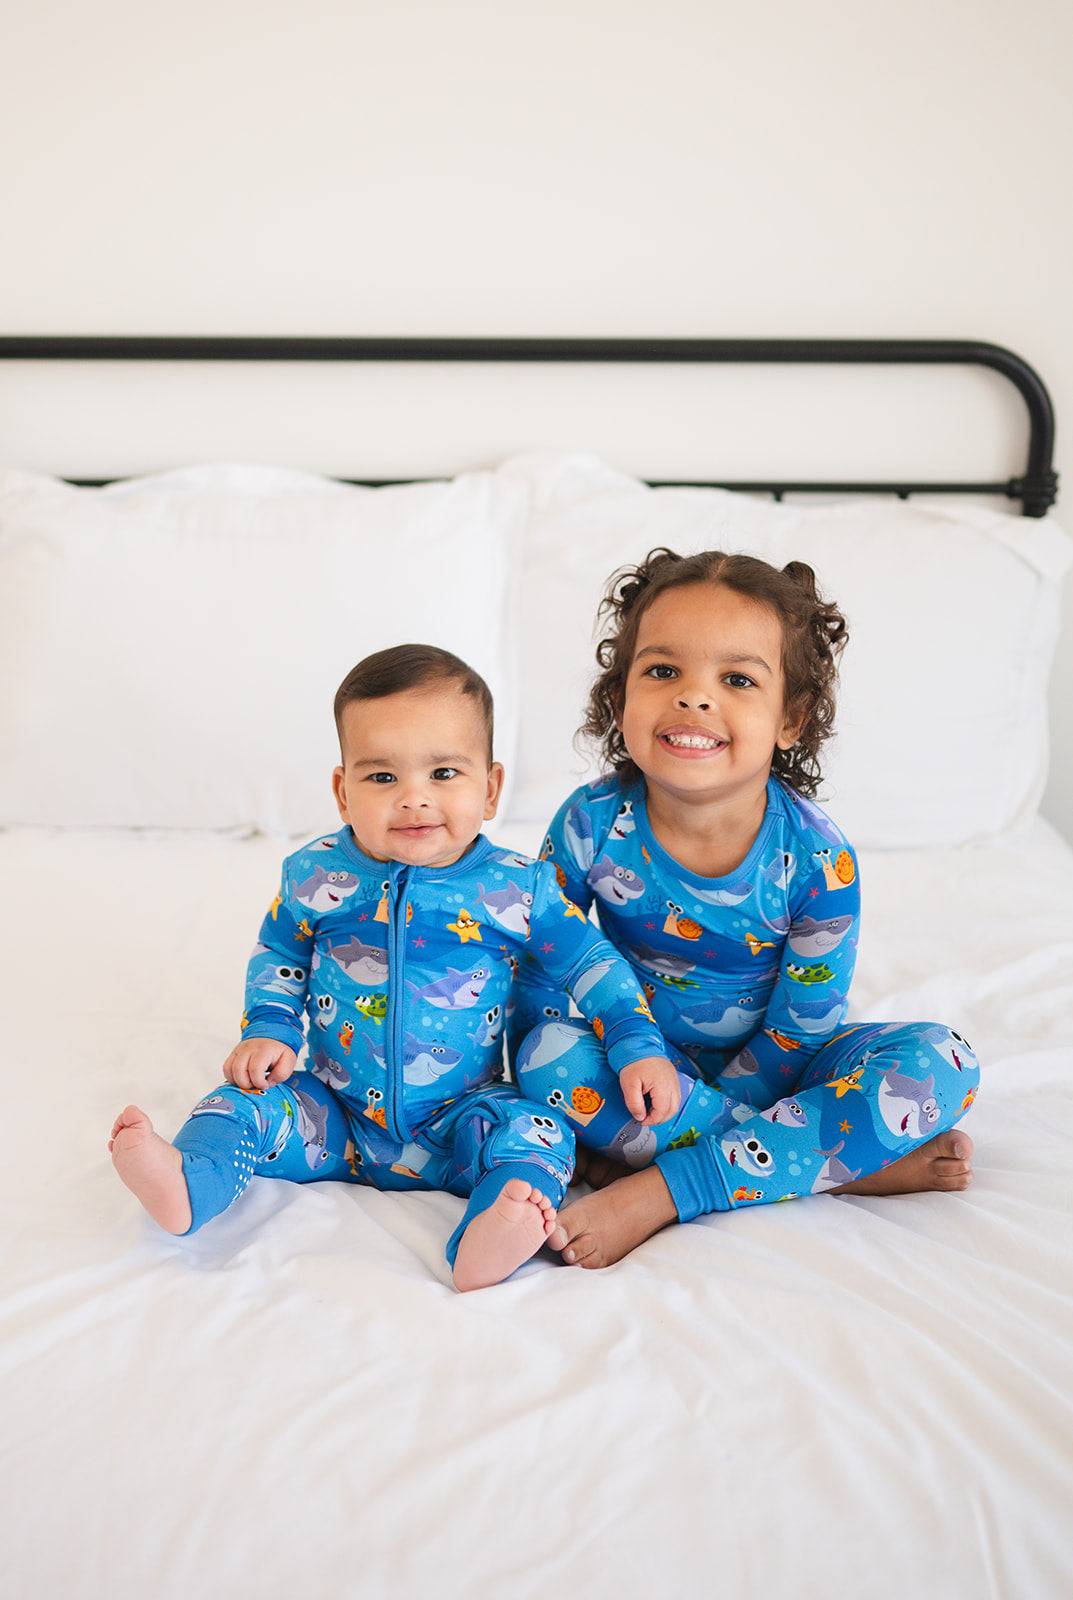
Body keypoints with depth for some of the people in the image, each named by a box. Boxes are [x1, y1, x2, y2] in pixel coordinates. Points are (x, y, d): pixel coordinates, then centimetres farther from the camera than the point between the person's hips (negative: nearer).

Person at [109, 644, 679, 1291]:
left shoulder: (518, 888, -10)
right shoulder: (316, 875, -5)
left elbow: (589, 960, 1)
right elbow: (278, 955, 12)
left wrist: (639, 1045, -7)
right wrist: (268, 1030, -3)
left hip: (454, 1123, -2)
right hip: (335, 1115, 2)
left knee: (533, 1132, -26)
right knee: (246, 1102, -16)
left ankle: (486, 1241, -49)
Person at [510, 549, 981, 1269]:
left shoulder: (817, 859, -21)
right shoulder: (593, 824, -18)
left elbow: (798, 1034, -16)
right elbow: (537, 966, -6)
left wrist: (660, 1129, -18)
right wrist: (547, 1091, -15)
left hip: (761, 1065, 0)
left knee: (940, 1063, -24)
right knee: (549, 1053, -31)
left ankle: (654, 1192, -29)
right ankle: (853, 1162, -22)